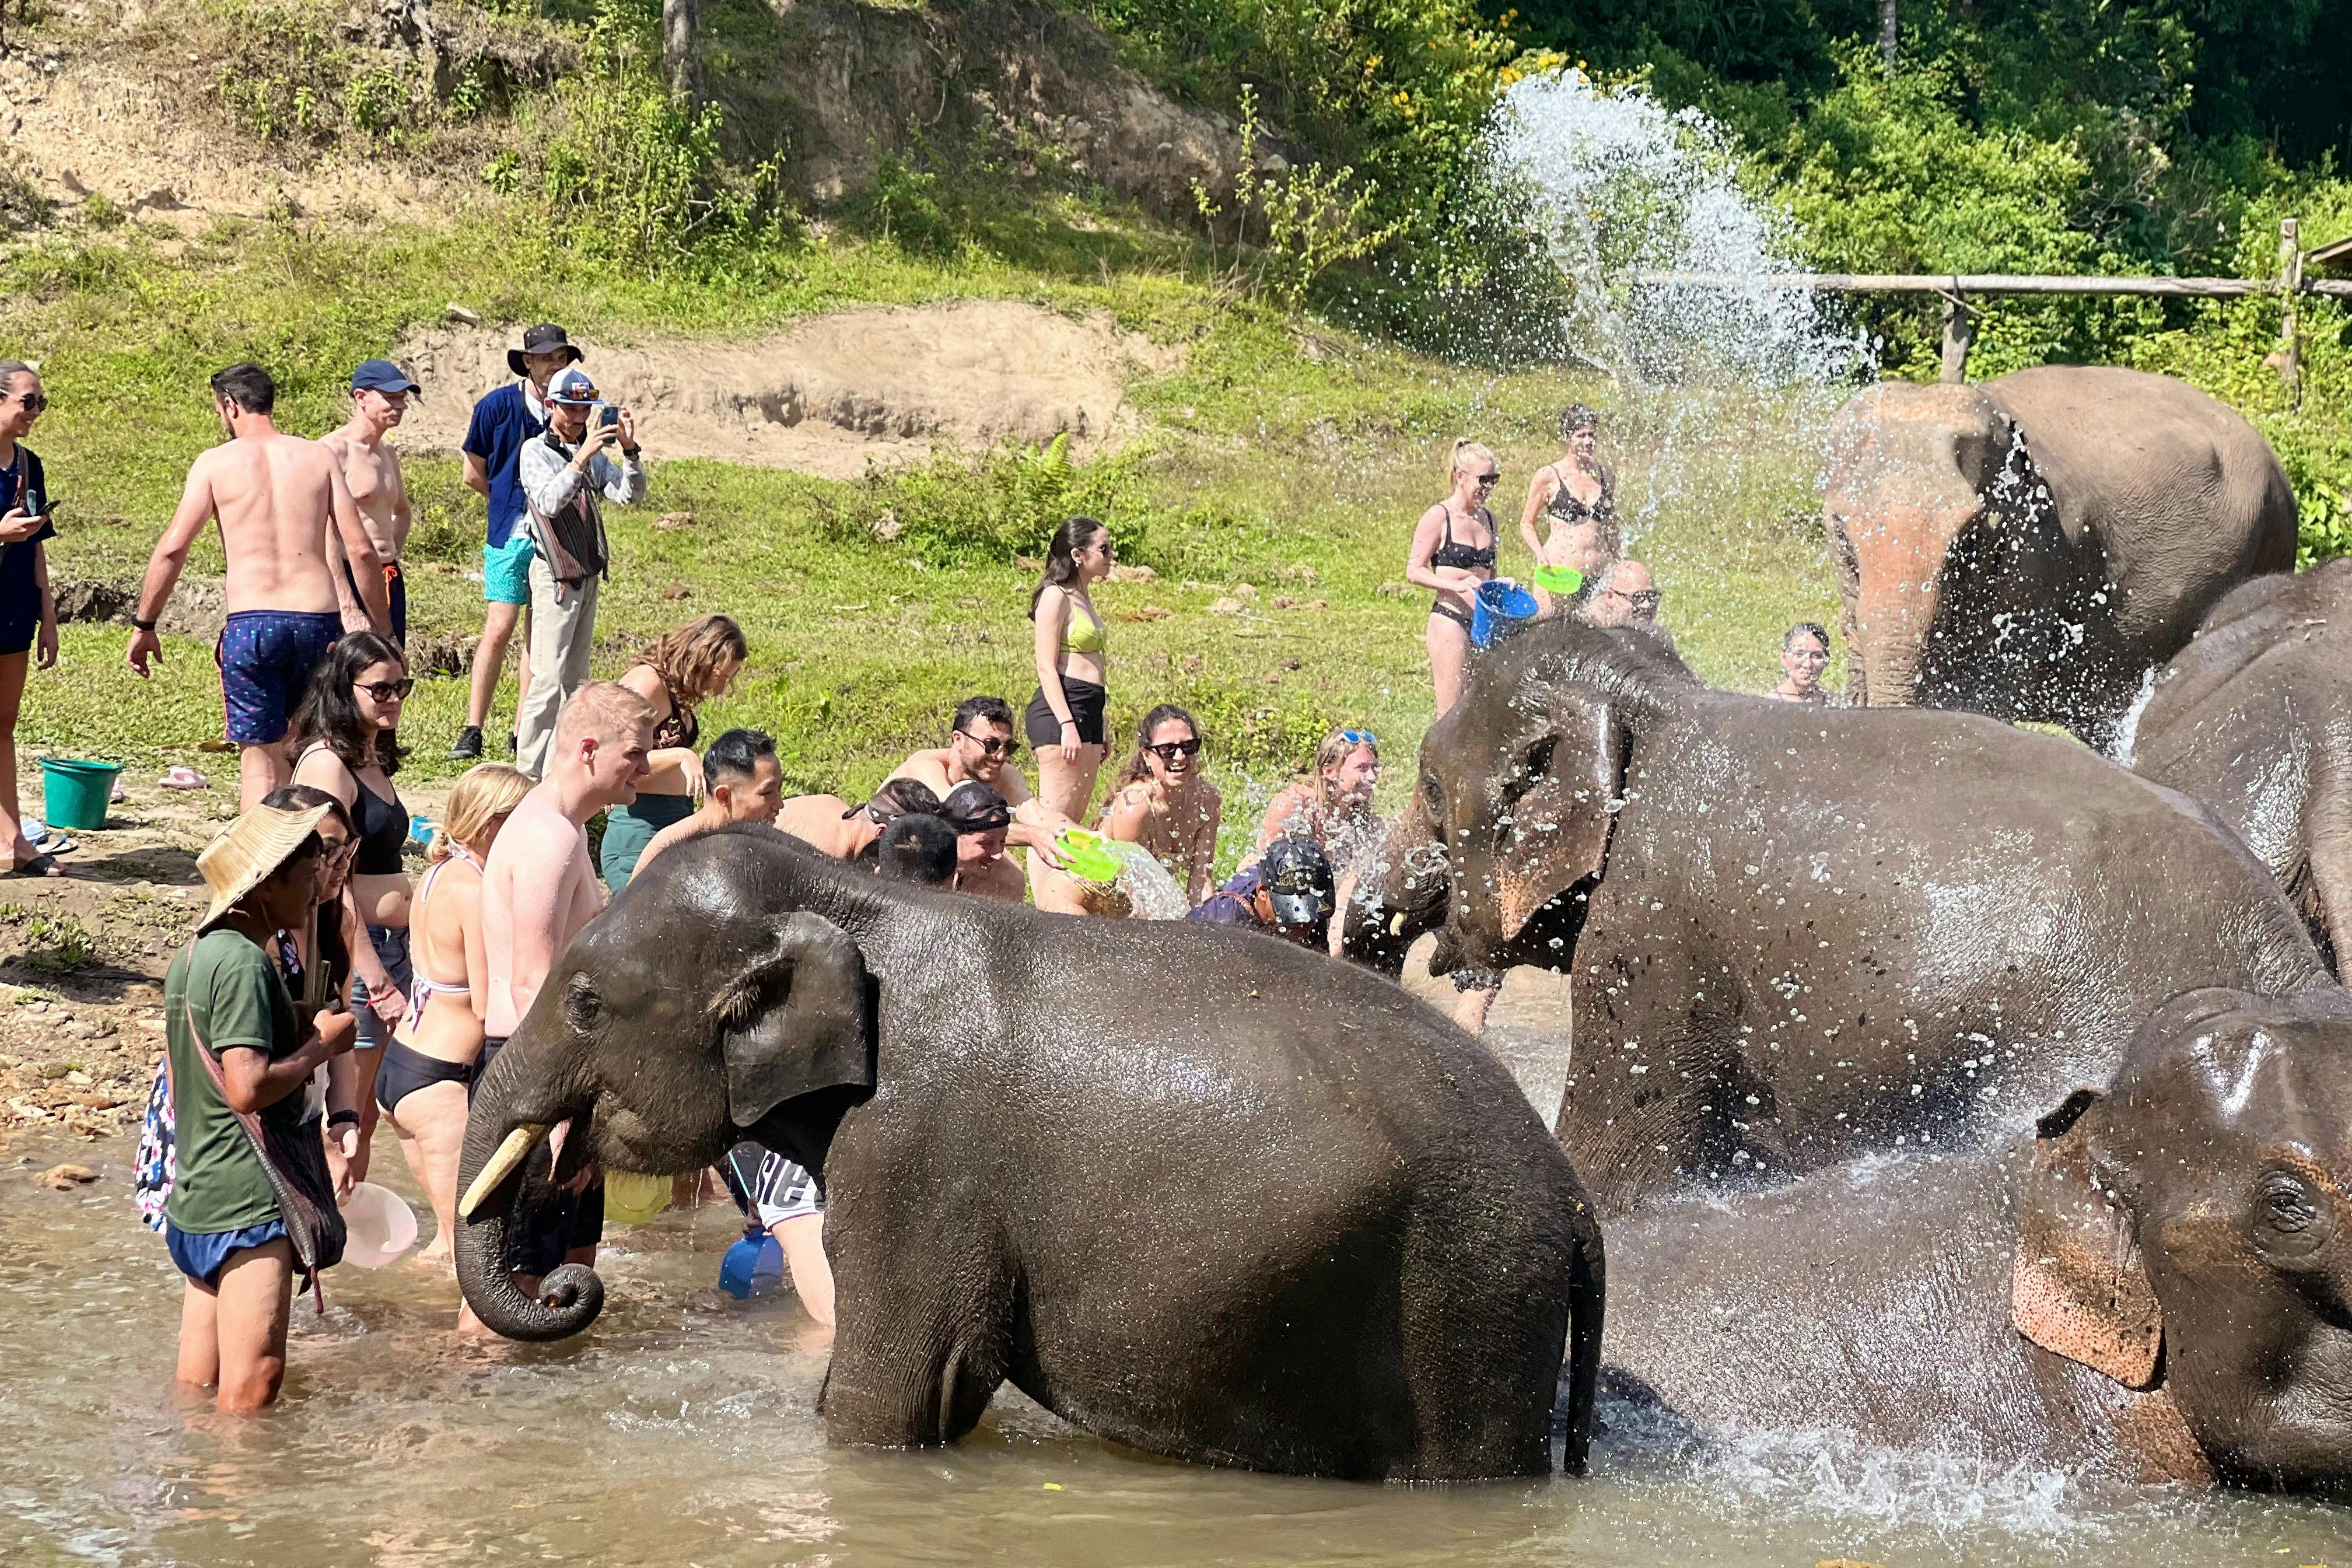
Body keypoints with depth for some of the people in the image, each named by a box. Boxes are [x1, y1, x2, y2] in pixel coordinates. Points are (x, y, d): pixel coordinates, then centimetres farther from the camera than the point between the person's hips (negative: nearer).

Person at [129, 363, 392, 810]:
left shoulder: (217, 463, 3)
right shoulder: (318, 457, 9)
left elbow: (172, 549, -2)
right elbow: (360, 549, 4)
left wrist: (144, 627, 6)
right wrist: (382, 628, 11)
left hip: (251, 623, -2)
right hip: (318, 619, 2)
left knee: (260, 757, 2)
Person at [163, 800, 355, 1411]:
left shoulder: (193, 956, 14)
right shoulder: (243, 962, -16)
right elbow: (248, 1087, -24)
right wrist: (320, 1046, -10)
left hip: (195, 1200, 10)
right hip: (248, 1201, -10)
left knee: (200, 1390, 12)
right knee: (253, 1382, -10)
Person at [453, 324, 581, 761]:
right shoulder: (498, 405, -2)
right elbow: (474, 473, 7)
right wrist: (514, 505, 11)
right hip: (510, 535, -3)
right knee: (499, 629, -10)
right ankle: (473, 731, -3)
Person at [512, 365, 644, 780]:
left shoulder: (594, 454, 10)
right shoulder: (536, 451, -7)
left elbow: (629, 496, 0)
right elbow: (549, 501, -24)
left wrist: (629, 450, -15)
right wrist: (582, 456, -33)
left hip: (588, 574, 7)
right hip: (555, 574, -7)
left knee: (575, 677, 9)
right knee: (549, 677, -12)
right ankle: (529, 771, -12)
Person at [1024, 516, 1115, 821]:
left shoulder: (1083, 598, 20)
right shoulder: (1055, 597, -9)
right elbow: (1047, 668, -14)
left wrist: (1101, 726, 26)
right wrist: (1067, 725, -22)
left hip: (1087, 712, 10)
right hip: (1059, 709, -10)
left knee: (1074, 821, 7)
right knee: (1056, 821, -13)